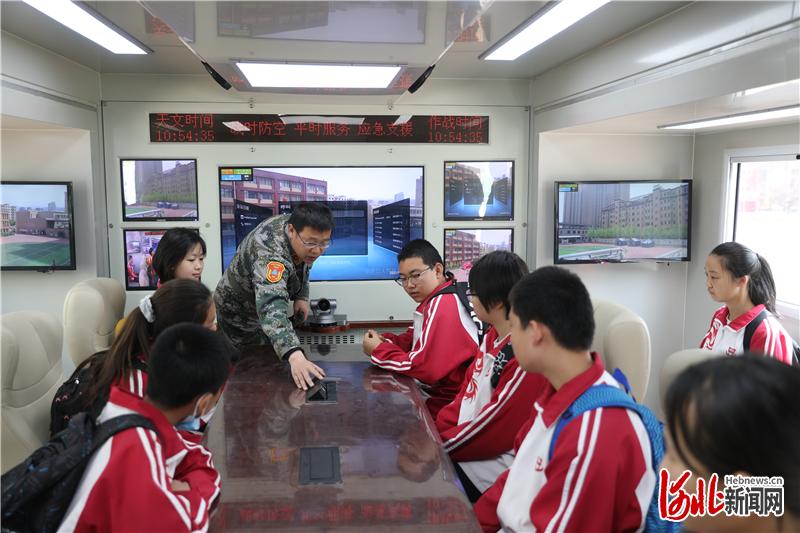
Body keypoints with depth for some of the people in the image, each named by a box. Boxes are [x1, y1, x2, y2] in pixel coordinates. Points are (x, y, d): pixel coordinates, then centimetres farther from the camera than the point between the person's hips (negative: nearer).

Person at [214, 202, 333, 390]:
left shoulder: (295, 224, -18)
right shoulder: (270, 254, -45)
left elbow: (302, 265, 6)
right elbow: (271, 308, -61)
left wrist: (301, 296, -7)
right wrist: (295, 357, -74)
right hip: (240, 313, -8)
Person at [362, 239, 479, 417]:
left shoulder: (444, 305, -22)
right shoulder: (435, 300, 10)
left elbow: (425, 368, -25)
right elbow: (414, 339, 16)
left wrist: (378, 351, -12)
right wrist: (384, 341, -4)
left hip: (449, 406, -8)